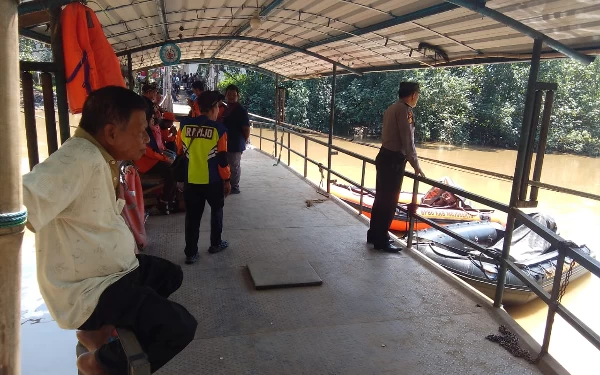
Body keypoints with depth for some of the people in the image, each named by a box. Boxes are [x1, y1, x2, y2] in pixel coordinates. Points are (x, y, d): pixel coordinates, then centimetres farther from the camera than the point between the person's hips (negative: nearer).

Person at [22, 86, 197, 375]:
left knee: (170, 274, 26)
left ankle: (103, 329, 21)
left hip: (113, 269, 10)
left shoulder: (101, 157, 4)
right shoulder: (81, 157, -26)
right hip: (86, 290, -10)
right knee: (181, 326, -16)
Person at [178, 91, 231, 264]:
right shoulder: (218, 129, -11)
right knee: (216, 210, 20)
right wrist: (227, 180, 1)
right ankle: (215, 244, 30)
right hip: (213, 180, -3)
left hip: (191, 179, 3)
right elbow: (222, 159, -10)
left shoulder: (185, 125, 0)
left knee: (192, 216, 9)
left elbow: (180, 151, 10)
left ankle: (191, 253, 12)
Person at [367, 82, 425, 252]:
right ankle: (381, 241, 8)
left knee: (381, 198, 16)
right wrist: (416, 165, -10)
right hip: (393, 160, -10)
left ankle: (373, 235, 27)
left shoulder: (392, 108, 15)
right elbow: (408, 141, -17)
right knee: (389, 201, -1)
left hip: (385, 156, 10)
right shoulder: (404, 110, -14)